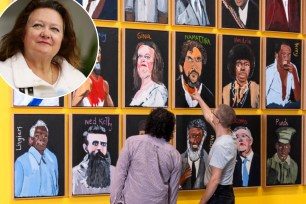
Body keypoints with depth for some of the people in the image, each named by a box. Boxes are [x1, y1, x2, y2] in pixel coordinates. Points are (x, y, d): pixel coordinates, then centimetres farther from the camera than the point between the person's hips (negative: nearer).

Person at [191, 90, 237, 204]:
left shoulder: (221, 145, -24)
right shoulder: (228, 137, 4)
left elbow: (215, 180, -26)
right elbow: (208, 117, 25)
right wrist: (199, 99, 36)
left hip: (218, 195, -10)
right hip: (225, 193, 10)